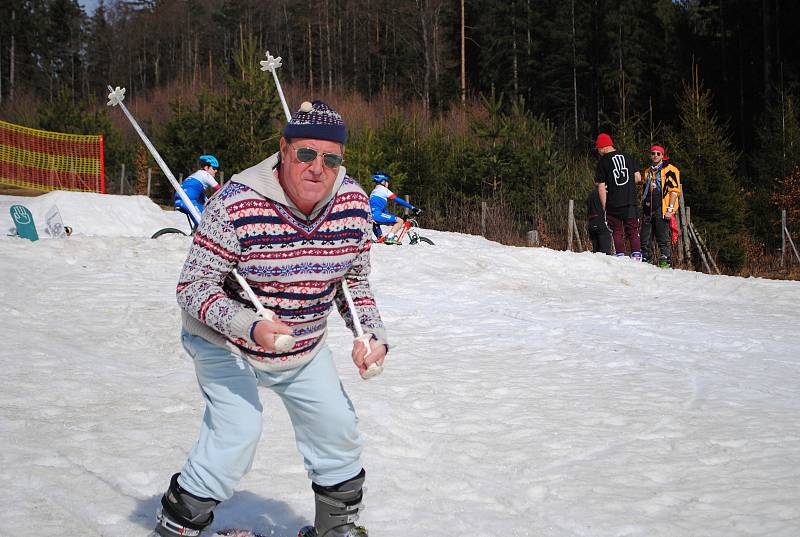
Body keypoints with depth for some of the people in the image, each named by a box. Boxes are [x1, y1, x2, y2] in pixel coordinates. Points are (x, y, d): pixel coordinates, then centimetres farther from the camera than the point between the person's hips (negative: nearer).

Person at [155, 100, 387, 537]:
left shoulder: (354, 203, -13)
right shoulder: (237, 204, -30)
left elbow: (355, 281, 3)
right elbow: (193, 287, -25)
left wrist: (372, 335, -12)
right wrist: (252, 327, -39)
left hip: (305, 347, 6)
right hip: (225, 342, -5)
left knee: (337, 427, 9)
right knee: (238, 432, -17)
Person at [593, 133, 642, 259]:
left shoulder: (602, 162, -3)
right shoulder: (627, 157, 8)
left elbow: (601, 187, -5)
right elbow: (638, 178, 7)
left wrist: (604, 206, 0)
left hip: (614, 204, -3)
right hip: (631, 202, 3)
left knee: (617, 232, 6)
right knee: (633, 231, 9)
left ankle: (620, 256, -2)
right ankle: (636, 255, 0)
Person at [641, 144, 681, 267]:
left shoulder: (669, 170, 1)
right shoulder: (647, 172, 22)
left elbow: (675, 190, -6)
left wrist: (670, 209, -14)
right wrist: (643, 209, 20)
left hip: (662, 209, -6)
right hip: (648, 210, 6)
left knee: (663, 238, -8)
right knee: (645, 238, 4)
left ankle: (665, 260, -6)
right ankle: (645, 259, 11)